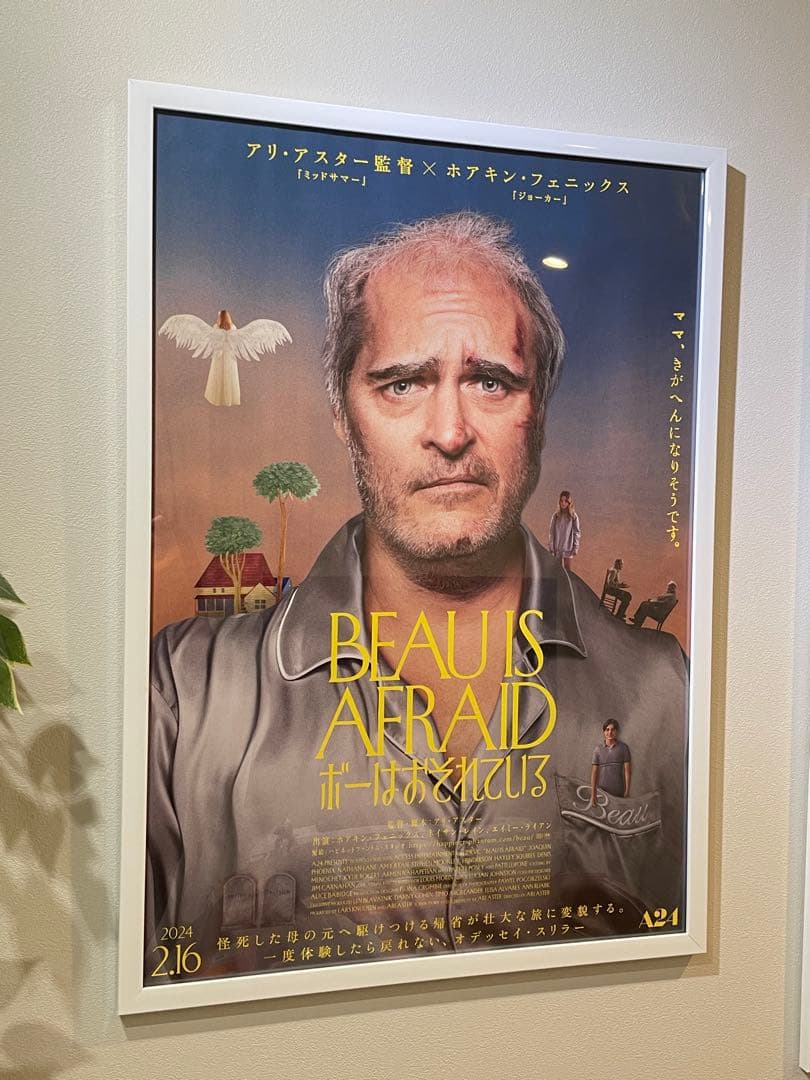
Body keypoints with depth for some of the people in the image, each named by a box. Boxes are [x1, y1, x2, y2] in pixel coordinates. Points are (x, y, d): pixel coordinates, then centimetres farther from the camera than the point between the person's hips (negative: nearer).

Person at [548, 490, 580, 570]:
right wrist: (551, 546, -2)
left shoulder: (573, 516, -6)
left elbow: (577, 532, -2)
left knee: (567, 569, 3)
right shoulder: (556, 515, -2)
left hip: (568, 548, -1)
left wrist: (575, 547, -5)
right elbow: (551, 532, 1)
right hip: (557, 547, 2)